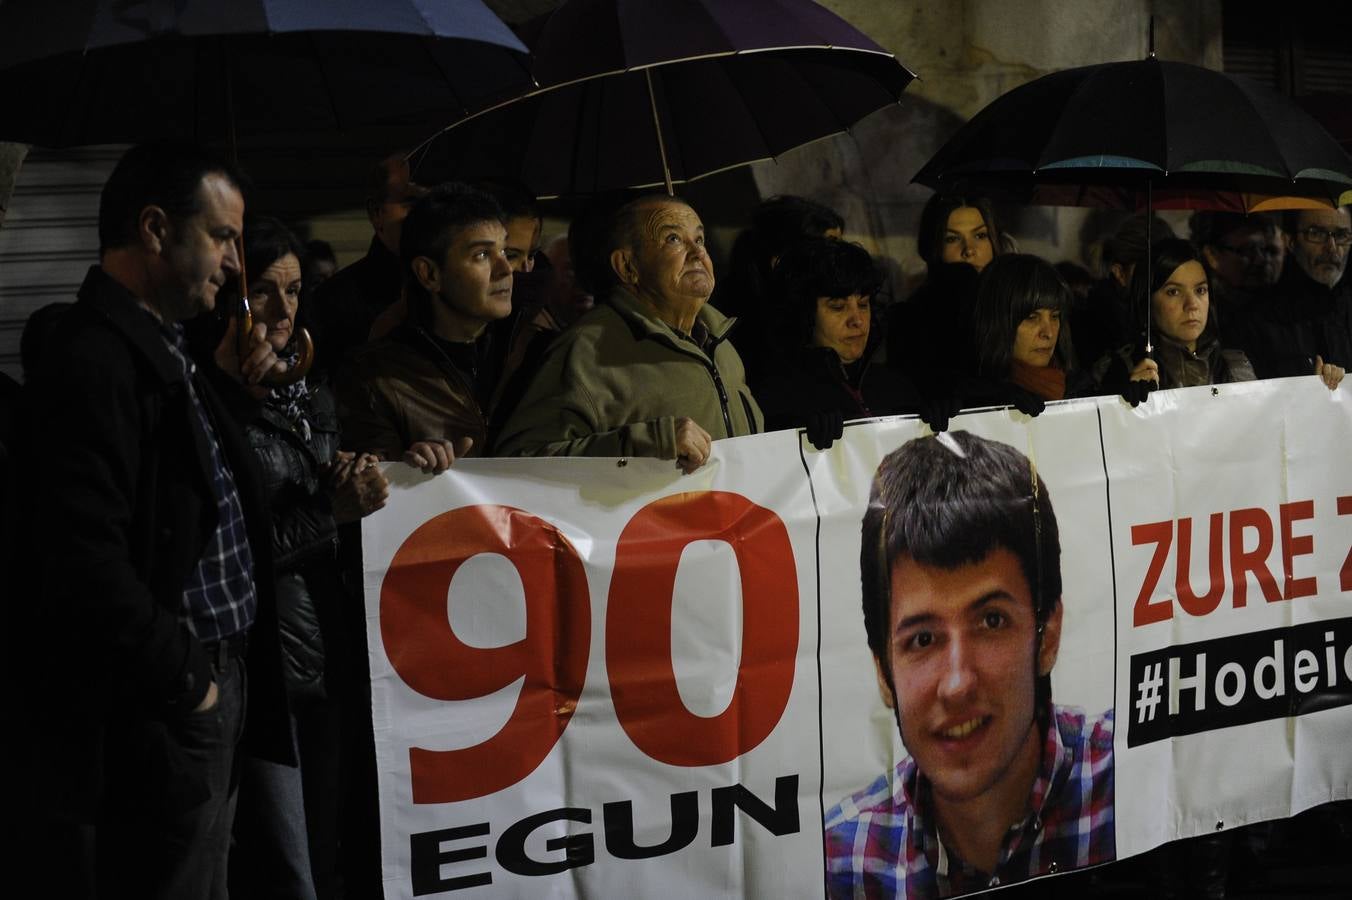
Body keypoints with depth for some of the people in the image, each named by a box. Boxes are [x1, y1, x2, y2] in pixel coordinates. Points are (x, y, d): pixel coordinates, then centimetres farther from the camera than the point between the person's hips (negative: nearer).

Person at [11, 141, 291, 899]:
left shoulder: (159, 350, 12)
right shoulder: (95, 361, -20)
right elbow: (85, 564, -26)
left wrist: (227, 390, 8)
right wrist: (187, 679, -16)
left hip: (211, 681, 10)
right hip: (152, 721, -10)